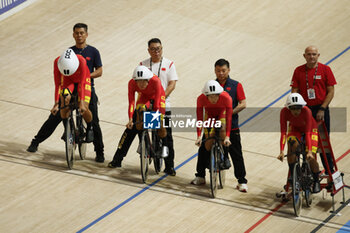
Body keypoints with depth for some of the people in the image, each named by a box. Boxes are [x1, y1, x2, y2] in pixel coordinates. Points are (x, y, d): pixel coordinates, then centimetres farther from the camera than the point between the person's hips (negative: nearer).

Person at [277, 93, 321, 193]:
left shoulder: (306, 111, -38)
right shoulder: (284, 112, -32)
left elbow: (308, 133, -38)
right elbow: (283, 133, -34)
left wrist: (309, 151, -47)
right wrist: (281, 151, -44)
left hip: (310, 129, -2)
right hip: (295, 129, 2)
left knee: (311, 158, -14)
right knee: (292, 146, -29)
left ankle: (316, 181, 13)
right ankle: (292, 177, -14)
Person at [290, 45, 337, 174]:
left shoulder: (325, 69, -3)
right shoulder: (298, 71, 2)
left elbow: (330, 91, -3)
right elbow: (294, 91, 3)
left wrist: (322, 109, -11)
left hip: (320, 110, -2)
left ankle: (330, 172, 11)